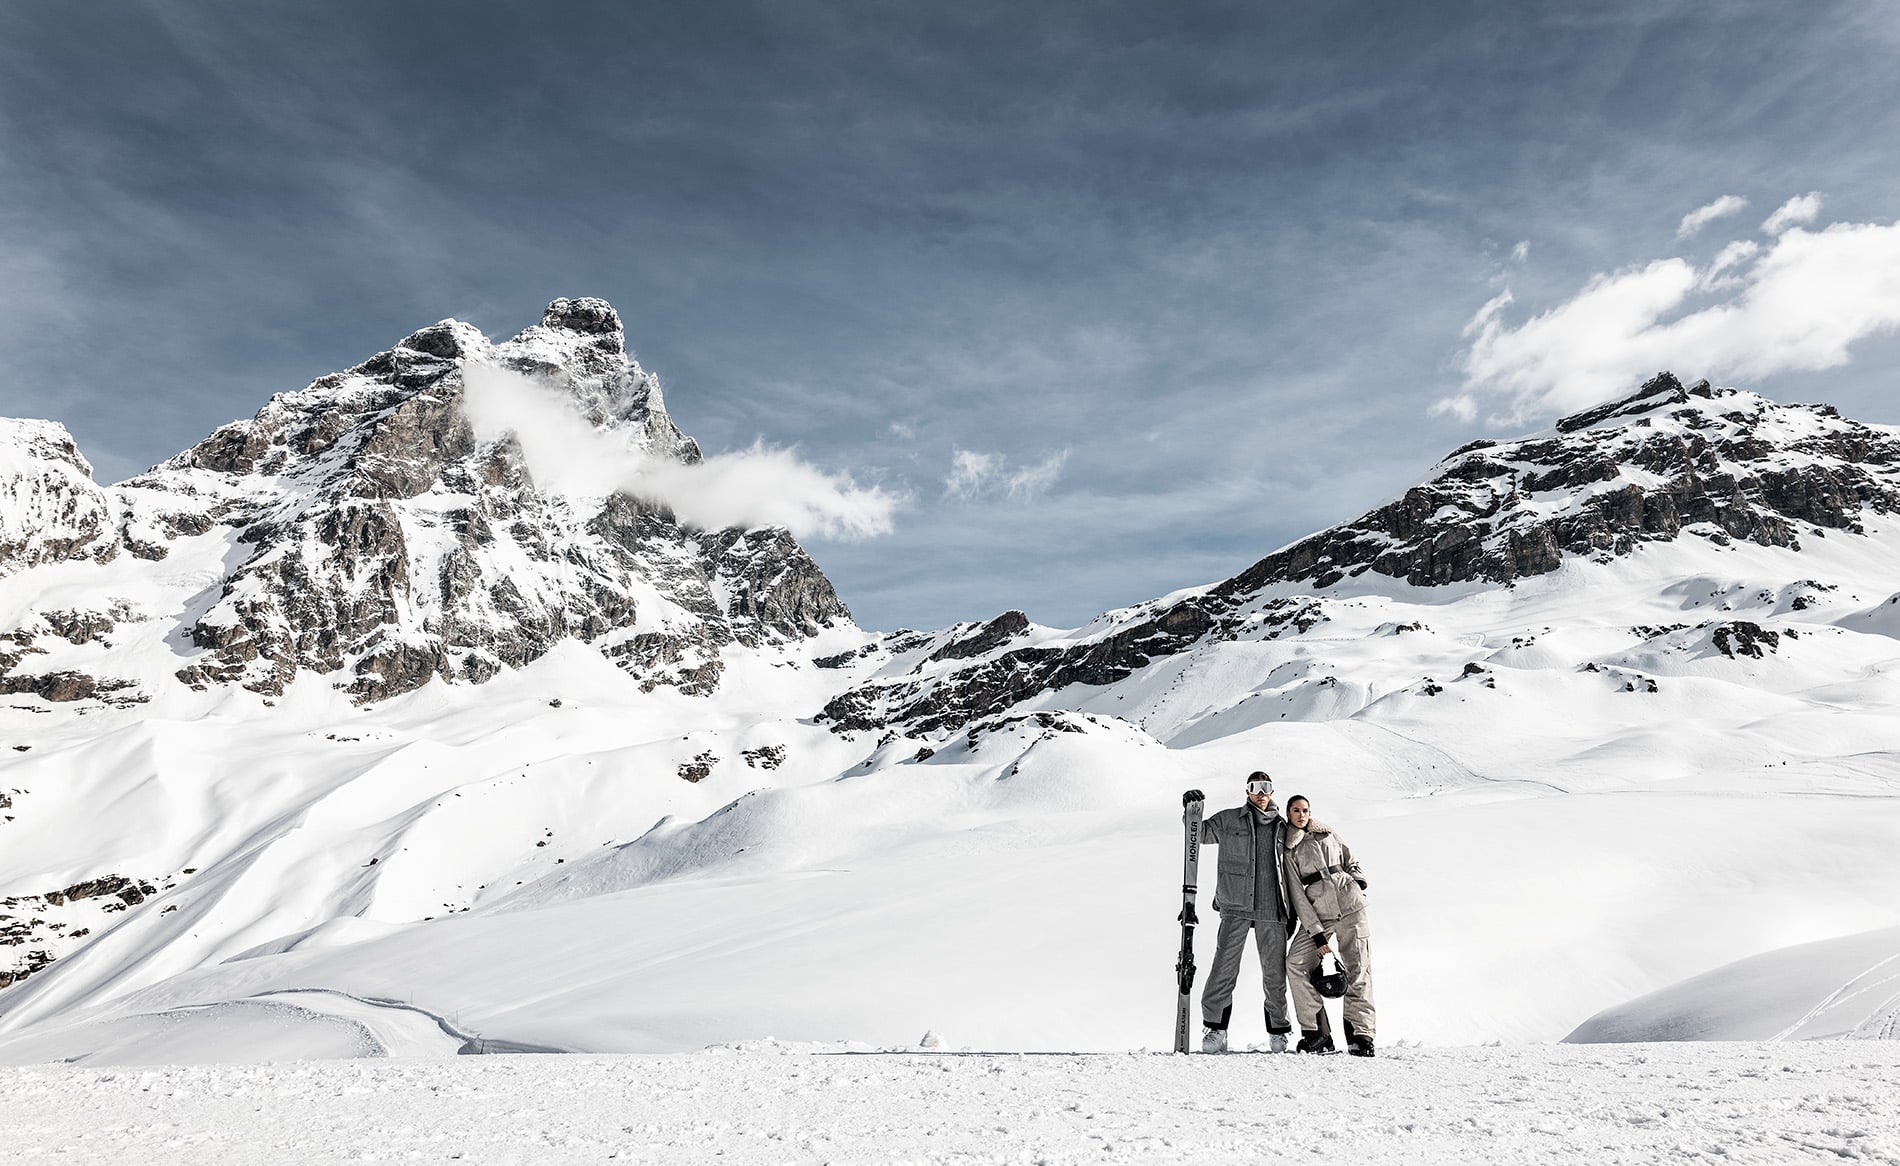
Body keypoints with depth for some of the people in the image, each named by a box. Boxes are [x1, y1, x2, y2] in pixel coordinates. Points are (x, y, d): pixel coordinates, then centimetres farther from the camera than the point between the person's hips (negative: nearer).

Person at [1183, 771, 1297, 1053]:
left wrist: (1292, 909, 19)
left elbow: (1287, 870, 22)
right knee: (1225, 966, -10)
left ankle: (1278, 1031, 21)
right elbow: (1200, 833, 5)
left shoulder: (1281, 827, 17)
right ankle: (1215, 1029, -2)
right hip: (1236, 906, -3)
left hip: (1272, 909, 3)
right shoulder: (1230, 820, 9)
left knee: (1275, 972, 7)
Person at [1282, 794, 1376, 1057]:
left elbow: (1351, 862, 26)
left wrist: (1357, 882, 2)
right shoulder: (1287, 849, 4)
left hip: (1350, 905, 1)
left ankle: (1360, 1035, 3)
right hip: (1317, 913, -1)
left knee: (1358, 969, -5)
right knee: (1296, 964, -17)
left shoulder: (1327, 834, 13)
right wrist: (1318, 934, -11)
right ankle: (1317, 1033, -9)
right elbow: (1297, 895, -3)